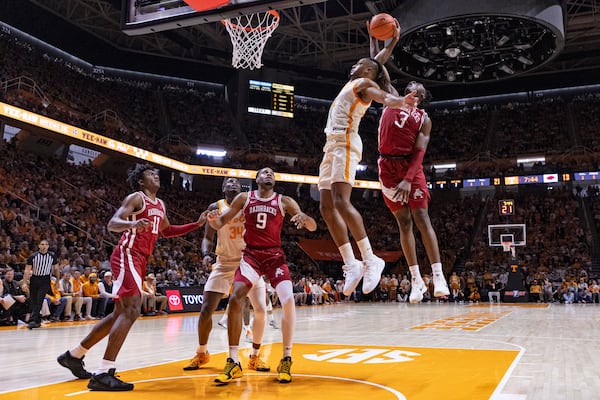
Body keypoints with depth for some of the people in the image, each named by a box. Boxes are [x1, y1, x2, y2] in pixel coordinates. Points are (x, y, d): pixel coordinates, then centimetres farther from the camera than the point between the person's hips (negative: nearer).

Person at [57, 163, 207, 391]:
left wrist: (197, 224, 22)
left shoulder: (160, 205, 20)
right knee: (132, 310, -20)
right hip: (127, 256, -9)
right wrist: (133, 224, -38)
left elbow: (167, 231, 32)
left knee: (121, 313, 13)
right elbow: (112, 224, -16)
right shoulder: (136, 198, -6)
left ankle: (74, 355, 26)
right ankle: (104, 373, -21)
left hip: (139, 259, 9)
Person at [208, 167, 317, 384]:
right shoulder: (244, 198, 4)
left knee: (288, 301, -19)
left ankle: (286, 360, -3)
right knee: (235, 299, -17)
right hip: (251, 255, 1)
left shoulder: (284, 201, 1)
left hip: (275, 256, 0)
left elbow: (313, 227, -2)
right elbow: (221, 223, 5)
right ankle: (233, 362, -7)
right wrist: (213, 219, -20)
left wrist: (304, 218, -27)